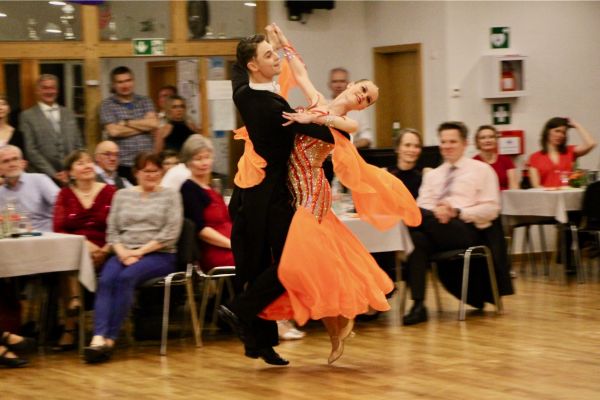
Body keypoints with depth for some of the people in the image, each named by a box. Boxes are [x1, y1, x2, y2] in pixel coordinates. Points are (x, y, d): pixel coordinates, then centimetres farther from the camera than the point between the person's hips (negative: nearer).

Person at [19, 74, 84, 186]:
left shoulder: (69, 114, 16)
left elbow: (78, 145, 15)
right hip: (44, 178, -3)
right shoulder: (27, 116, 2)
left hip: (72, 177, 3)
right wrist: (53, 175, -10)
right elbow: (31, 150, -4)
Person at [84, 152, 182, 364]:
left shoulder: (170, 195, 9)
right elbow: (112, 231, 12)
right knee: (106, 280, -30)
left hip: (159, 255, -3)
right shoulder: (122, 195, 19)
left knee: (126, 277, -33)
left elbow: (170, 233, -2)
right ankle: (98, 337, -45)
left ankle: (110, 338, -35)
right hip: (124, 253, 3)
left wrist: (140, 251, -10)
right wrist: (123, 252, -8)